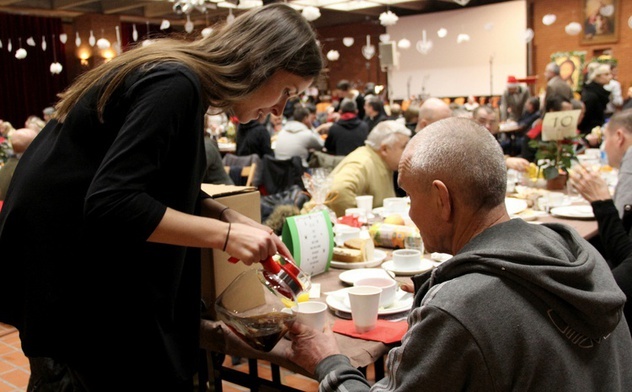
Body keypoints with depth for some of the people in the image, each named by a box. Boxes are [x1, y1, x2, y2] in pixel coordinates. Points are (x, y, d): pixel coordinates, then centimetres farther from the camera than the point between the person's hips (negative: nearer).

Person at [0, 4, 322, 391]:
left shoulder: (180, 77, 5)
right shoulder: (175, 86, -24)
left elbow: (162, 187, 13)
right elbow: (110, 204, -31)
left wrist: (230, 216, -1)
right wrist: (226, 233, -26)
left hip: (86, 257, 9)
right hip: (66, 262, -9)